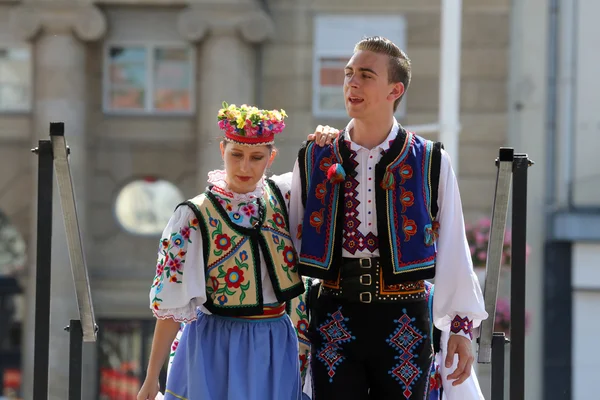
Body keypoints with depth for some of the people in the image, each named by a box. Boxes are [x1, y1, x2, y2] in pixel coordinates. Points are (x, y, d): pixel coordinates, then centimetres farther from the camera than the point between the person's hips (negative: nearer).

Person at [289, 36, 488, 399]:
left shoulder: (431, 163, -1)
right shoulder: (314, 161, 5)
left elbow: (452, 250, 0)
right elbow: (291, 241, 11)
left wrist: (462, 326, -2)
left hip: (404, 324, -1)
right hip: (335, 322, 1)